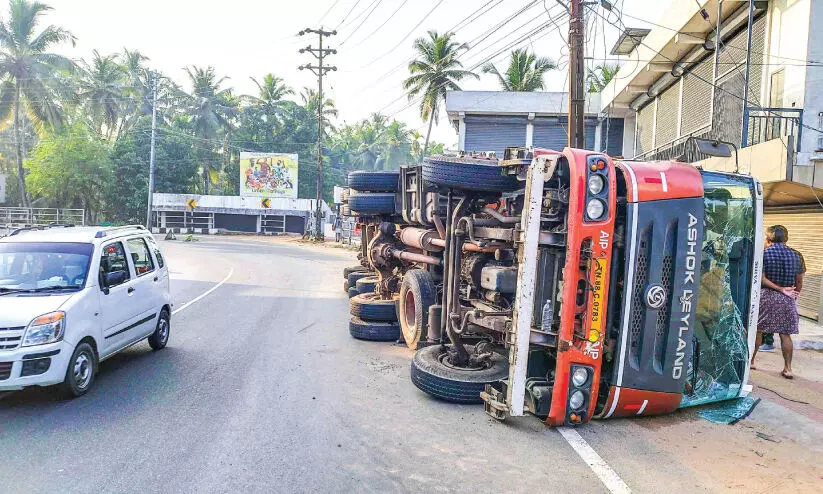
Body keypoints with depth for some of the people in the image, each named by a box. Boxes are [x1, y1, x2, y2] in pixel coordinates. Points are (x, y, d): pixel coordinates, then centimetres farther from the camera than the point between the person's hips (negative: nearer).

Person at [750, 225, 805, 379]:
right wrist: (794, 296, 19)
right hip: (786, 299, 3)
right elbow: (799, 281, 7)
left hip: (765, 295, -2)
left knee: (757, 330, 8)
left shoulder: (764, 254, -6)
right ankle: (787, 368, 5)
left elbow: (761, 278, -14)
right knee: (785, 334, 5)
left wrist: (781, 289, -11)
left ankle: (750, 361, 17)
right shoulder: (796, 255, 3)